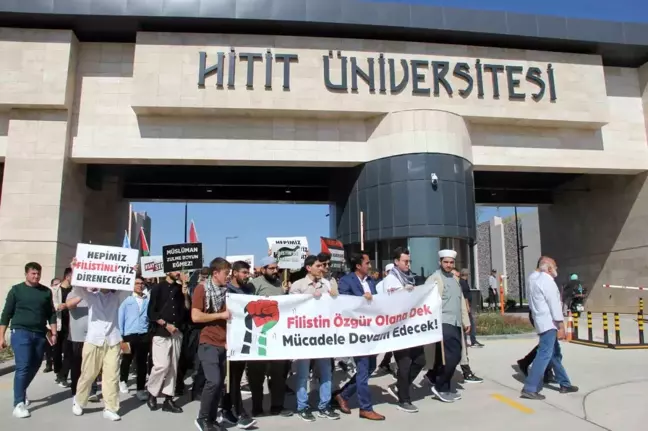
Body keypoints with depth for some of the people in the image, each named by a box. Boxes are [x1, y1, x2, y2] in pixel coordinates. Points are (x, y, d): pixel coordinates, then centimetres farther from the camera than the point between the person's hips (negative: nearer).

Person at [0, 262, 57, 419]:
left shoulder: (46, 291, 8)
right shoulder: (16, 290, 0)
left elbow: (51, 314, 11)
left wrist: (53, 333, 4)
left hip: (40, 334, 4)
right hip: (21, 333, -3)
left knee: (34, 367, 9)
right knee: (23, 367, -10)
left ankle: (21, 393, 32)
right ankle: (19, 403, -2)